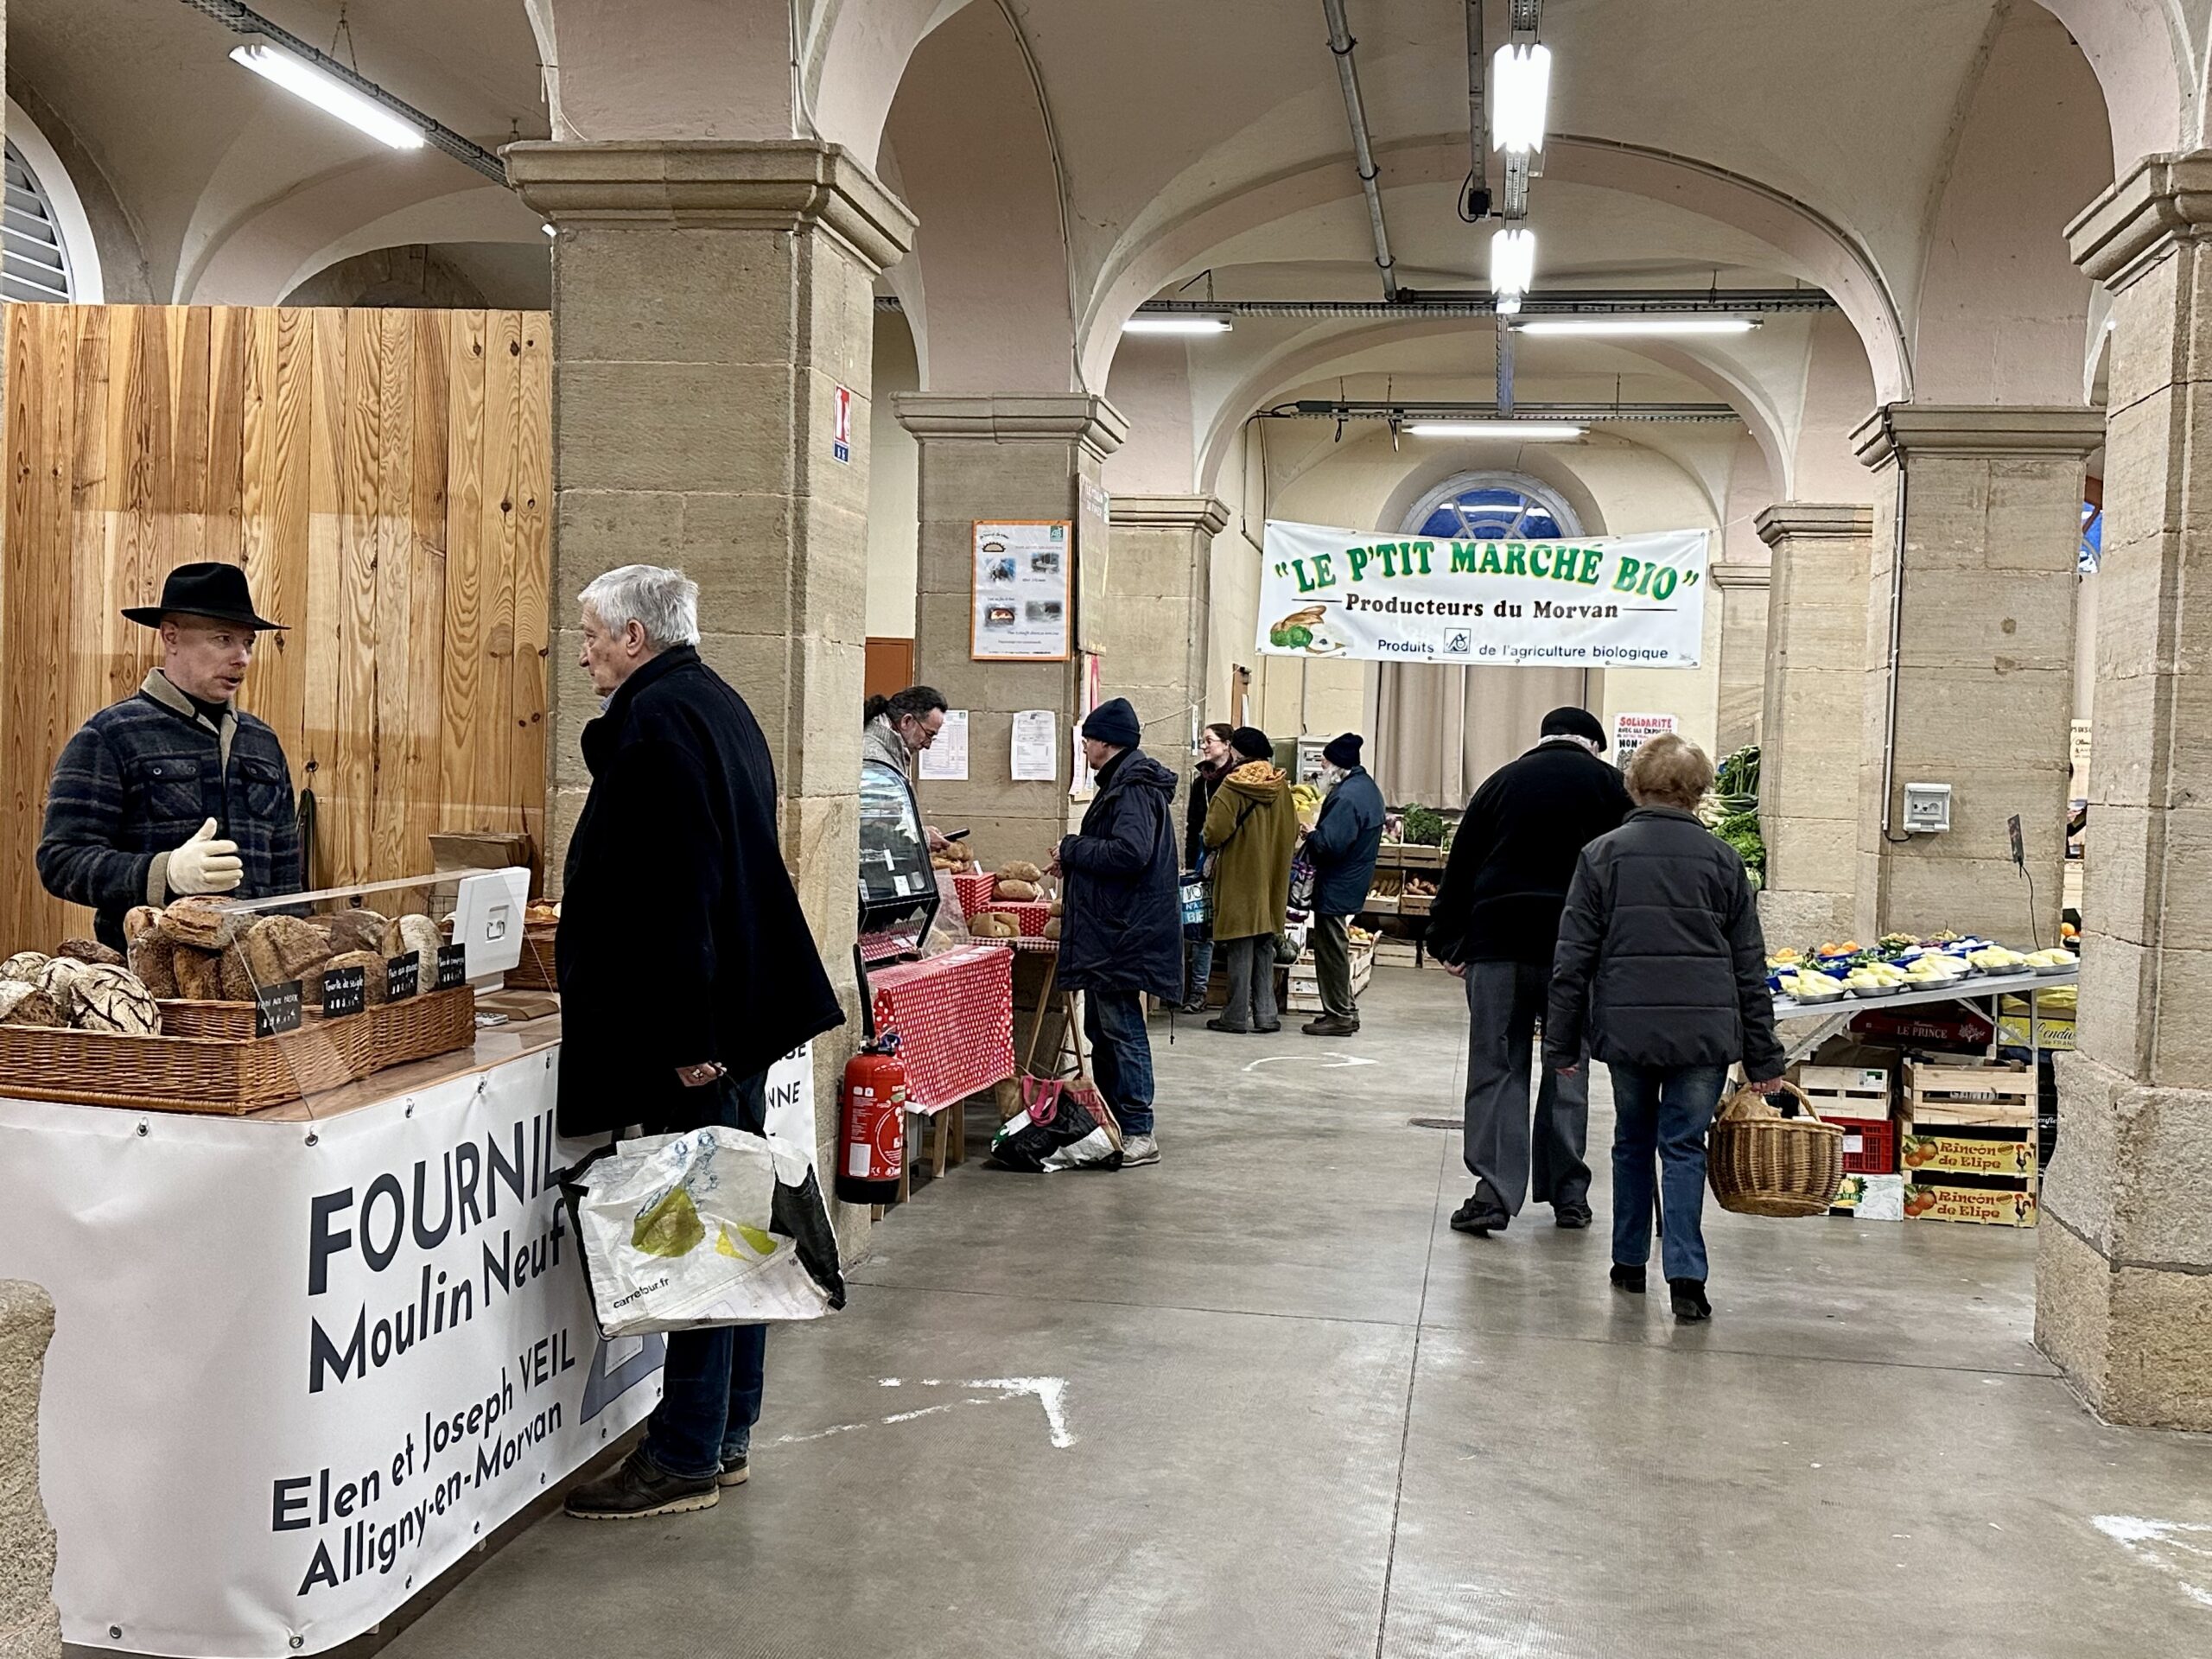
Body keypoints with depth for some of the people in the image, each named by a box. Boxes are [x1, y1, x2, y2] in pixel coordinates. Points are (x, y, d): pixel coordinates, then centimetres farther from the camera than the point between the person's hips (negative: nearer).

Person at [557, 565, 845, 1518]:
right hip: (743, 1014, 10)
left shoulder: (656, 722, -14)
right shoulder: (718, 707, 17)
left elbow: (677, 893, -22)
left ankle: (686, 1457, 4)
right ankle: (727, 1432, 24)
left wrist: (685, 1037, -24)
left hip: (688, 1025, -10)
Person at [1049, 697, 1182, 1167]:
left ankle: (1139, 1134, -4)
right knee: (1102, 1028, 16)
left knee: (1121, 1028, -8)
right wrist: (1073, 863, 13)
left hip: (1123, 933, -11)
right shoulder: (1122, 783, 17)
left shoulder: (1134, 789, -16)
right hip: (1109, 930, 11)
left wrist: (1073, 850, -16)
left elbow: (1129, 852, -28)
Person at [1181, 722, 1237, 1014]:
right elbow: (1193, 825, 15)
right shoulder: (1201, 779, 13)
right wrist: (1191, 863, 10)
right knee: (1202, 924, 5)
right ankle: (1198, 990, 10)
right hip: (1205, 856, 6)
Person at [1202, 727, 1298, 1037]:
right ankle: (1265, 1014, 14)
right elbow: (1292, 831, 10)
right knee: (1264, 947, 12)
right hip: (1272, 879, 6)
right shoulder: (1281, 785, 4)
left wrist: (1211, 846, 2)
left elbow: (1216, 831, -19)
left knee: (1241, 947, -1)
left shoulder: (1233, 786, -15)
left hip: (1240, 875, -6)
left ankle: (1237, 1015, 3)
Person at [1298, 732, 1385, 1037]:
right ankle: (1345, 1010, 25)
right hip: (1353, 883, 10)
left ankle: (1338, 1015, 6)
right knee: (1336, 949, 18)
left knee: (1331, 951, -1)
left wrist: (1310, 833, -10)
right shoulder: (1368, 788, 10)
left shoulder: (1347, 796, -23)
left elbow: (1329, 843, -28)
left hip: (1336, 886, -10)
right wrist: (1318, 831, 9)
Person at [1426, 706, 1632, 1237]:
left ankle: (1495, 1189, -5)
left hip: (1496, 940, 1)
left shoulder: (1503, 779, 14)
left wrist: (1447, 942, 14)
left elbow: (1460, 864, 11)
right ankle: (1568, 1193, 15)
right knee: (1568, 1070, 9)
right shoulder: (1608, 783, 9)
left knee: (1496, 1067, 3)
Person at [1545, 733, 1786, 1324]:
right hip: (1705, 1028, 0)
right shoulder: (1722, 859, 4)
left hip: (1626, 1025, 0)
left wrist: (1562, 1042, 7)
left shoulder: (1602, 855, 1)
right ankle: (1686, 1278, -6)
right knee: (1684, 1145, 3)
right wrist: (1763, 1058, 10)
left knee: (1632, 1141, 16)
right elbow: (1750, 965, 6)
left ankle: (1630, 1262, 26)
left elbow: (1573, 958, 0)